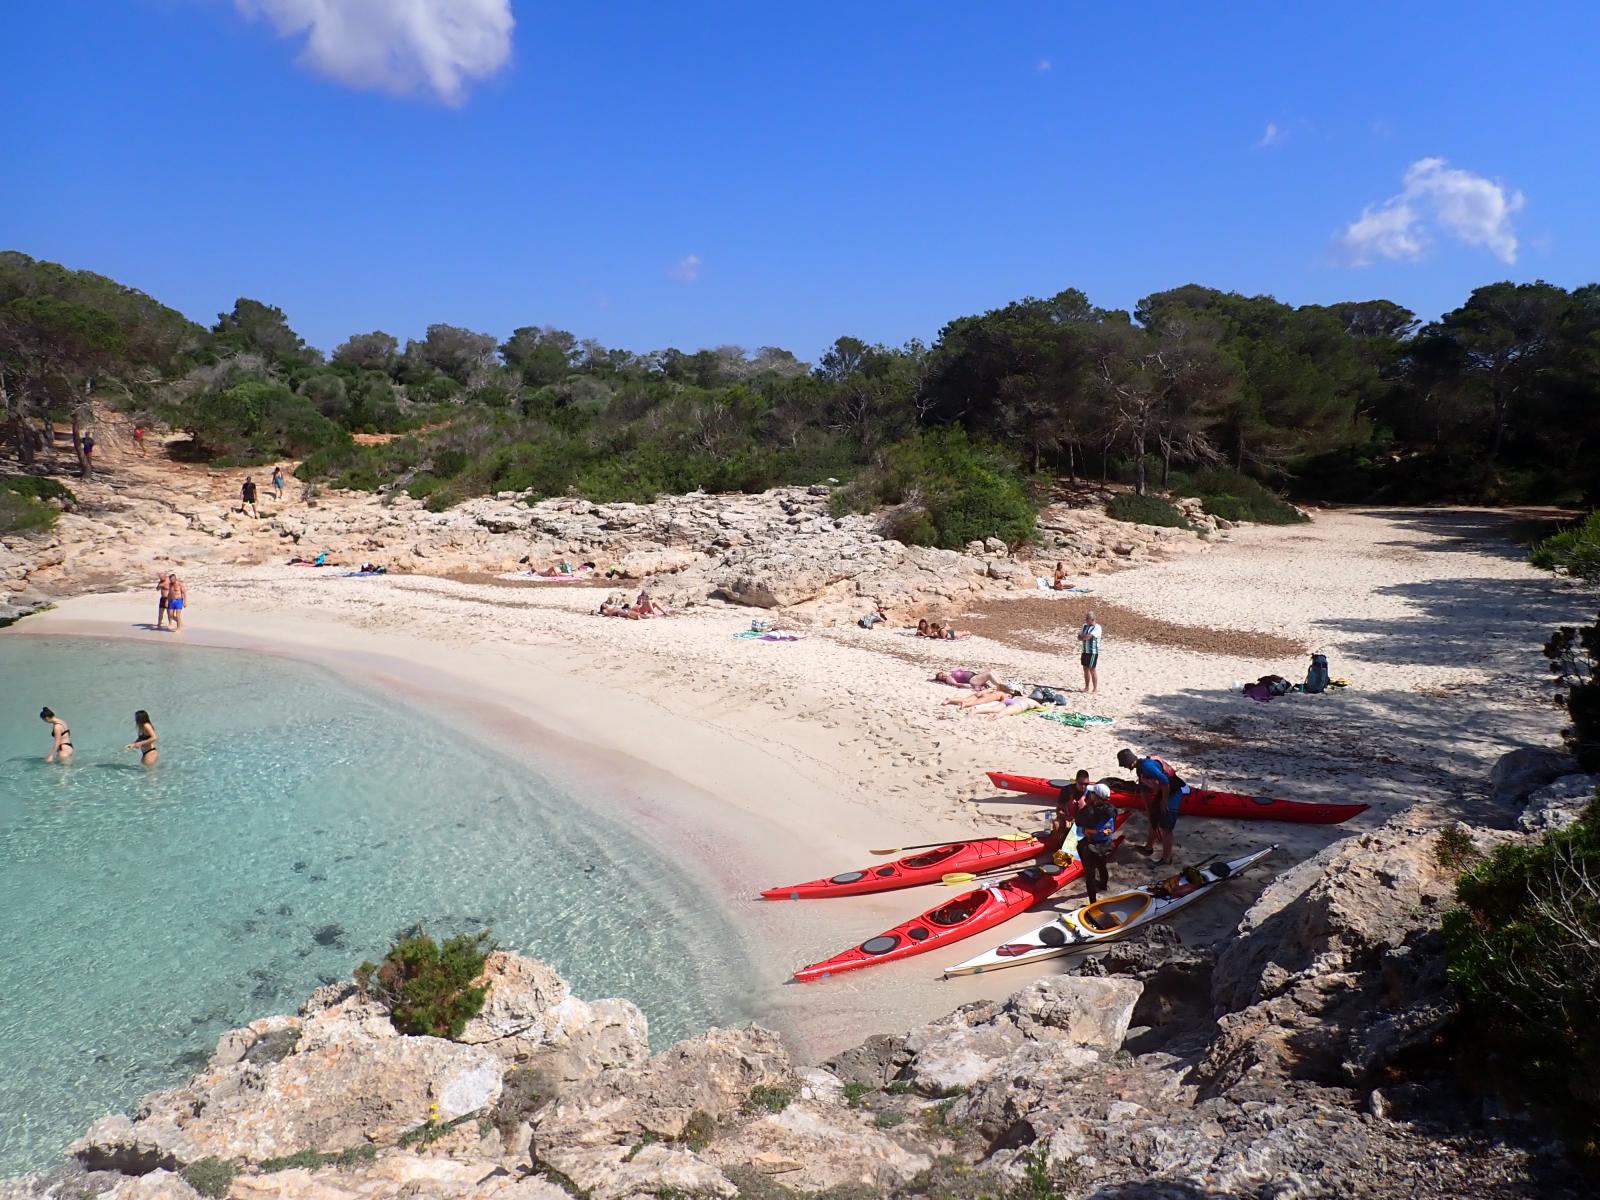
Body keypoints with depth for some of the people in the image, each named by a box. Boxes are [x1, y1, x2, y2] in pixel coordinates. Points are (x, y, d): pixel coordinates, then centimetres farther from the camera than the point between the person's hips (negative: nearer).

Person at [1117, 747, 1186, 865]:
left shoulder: (1146, 765, -25)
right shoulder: (1139, 768, 7)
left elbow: (1165, 781, -30)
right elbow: (1144, 789, 16)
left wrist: (1164, 801, -19)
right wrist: (1147, 808, 19)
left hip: (1174, 792, -10)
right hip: (1162, 793, 10)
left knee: (1165, 827, -4)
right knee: (1154, 821, 22)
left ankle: (1166, 858, 7)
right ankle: (1149, 847, 40)